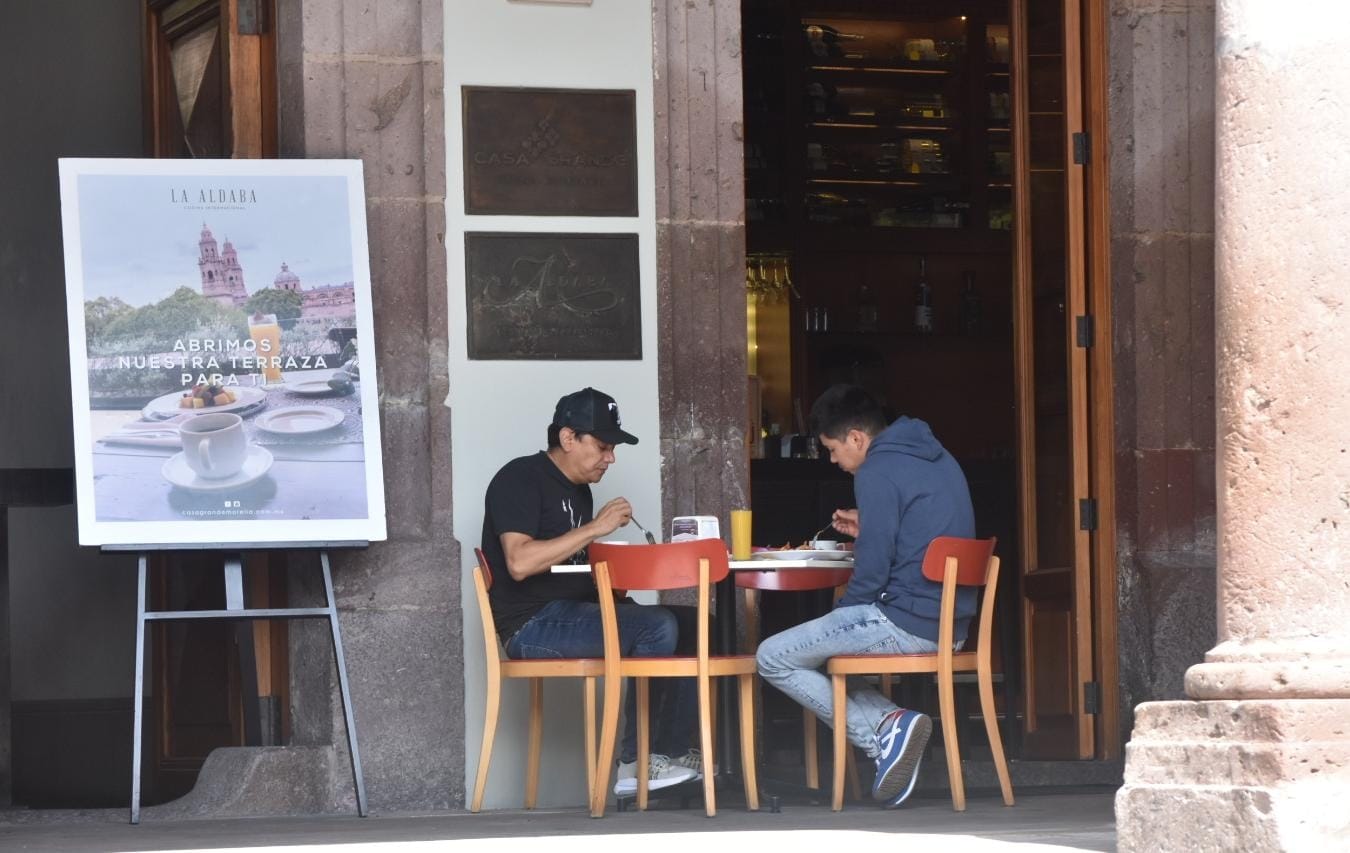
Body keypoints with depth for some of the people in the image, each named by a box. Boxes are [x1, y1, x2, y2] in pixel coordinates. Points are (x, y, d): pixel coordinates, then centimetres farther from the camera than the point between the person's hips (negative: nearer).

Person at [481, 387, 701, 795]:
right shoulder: (520, 480, -10)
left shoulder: (579, 489, 20)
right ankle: (635, 765, -20)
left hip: (577, 614, 10)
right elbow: (519, 563, -23)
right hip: (535, 625, -10)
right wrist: (595, 528, -21)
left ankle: (673, 752, -2)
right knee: (657, 627, -26)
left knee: (693, 624, 2)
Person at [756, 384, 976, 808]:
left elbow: (873, 572, -15)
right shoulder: (939, 459, 16)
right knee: (824, 651, 26)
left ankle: (881, 729, -10)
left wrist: (840, 613, 1)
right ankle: (890, 723, 2)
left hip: (906, 622, -9)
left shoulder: (877, 473, -12)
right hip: (952, 623, 10)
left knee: (773, 658, -1)